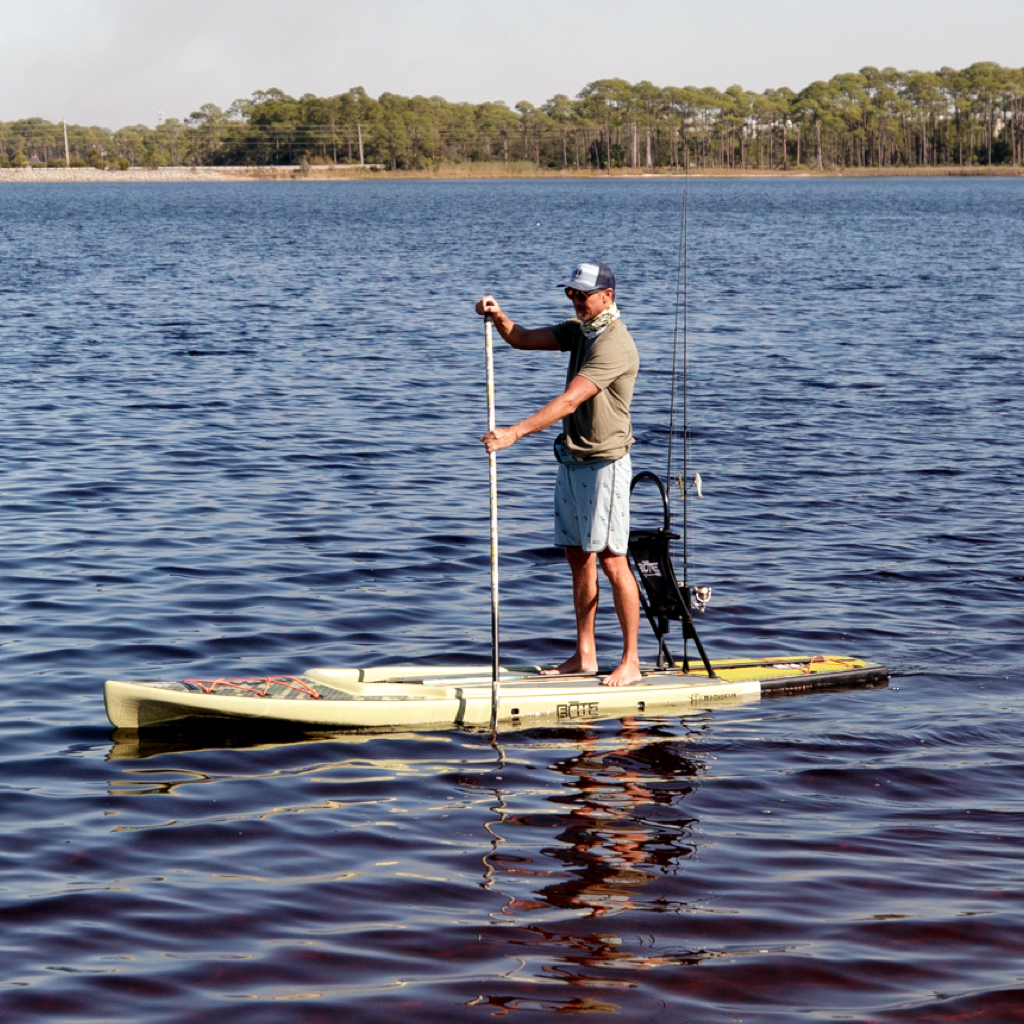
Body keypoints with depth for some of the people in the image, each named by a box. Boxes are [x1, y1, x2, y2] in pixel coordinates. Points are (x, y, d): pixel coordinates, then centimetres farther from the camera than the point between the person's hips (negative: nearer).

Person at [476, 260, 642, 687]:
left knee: (611, 560, -7)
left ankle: (630, 662, -1)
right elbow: (524, 339, 8)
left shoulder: (615, 344, -19)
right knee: (578, 556, 10)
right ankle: (584, 655, 16)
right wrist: (498, 316, -14)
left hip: (604, 464, -9)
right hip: (572, 460, 9)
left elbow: (569, 400, -27)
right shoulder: (579, 331, 12)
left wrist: (515, 432, -31)